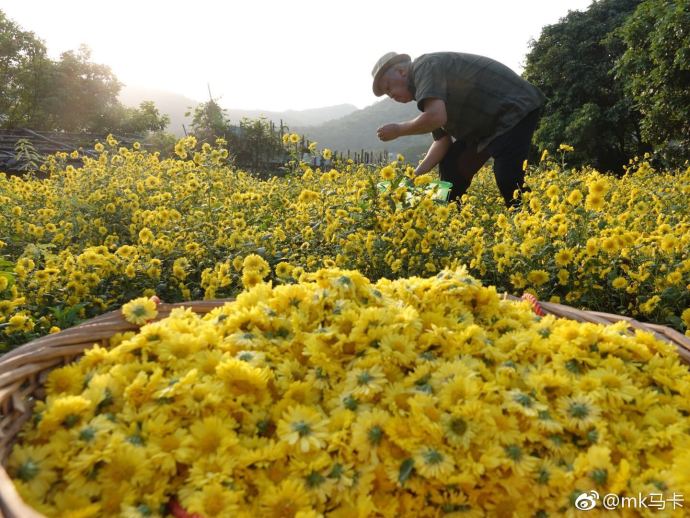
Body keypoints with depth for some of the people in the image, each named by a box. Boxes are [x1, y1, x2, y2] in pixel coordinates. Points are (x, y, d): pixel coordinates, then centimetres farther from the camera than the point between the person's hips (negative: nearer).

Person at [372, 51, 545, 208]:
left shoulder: (425, 67, -16)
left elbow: (435, 117, -33)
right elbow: (443, 140, 8)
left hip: (518, 107, -10)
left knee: (508, 179, -22)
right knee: (450, 164, 11)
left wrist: (398, 129, -17)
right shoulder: (422, 85, 12)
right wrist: (416, 174, -3)